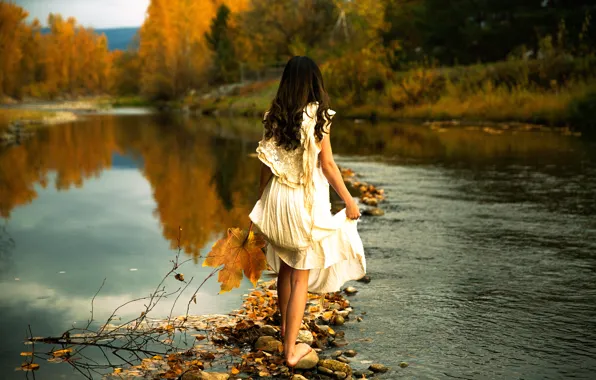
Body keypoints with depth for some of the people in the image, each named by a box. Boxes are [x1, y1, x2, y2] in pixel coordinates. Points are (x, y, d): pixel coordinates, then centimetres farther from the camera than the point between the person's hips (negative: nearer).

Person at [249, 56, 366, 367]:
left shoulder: (274, 116, 1)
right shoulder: (318, 115, -11)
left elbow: (267, 164, 4)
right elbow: (327, 164, -10)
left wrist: (262, 201, 15)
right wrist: (349, 201, 0)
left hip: (277, 198, 5)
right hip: (306, 200, -4)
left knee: (284, 269, 21)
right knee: (301, 277, 4)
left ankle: (286, 328, 39)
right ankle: (291, 350, 8)